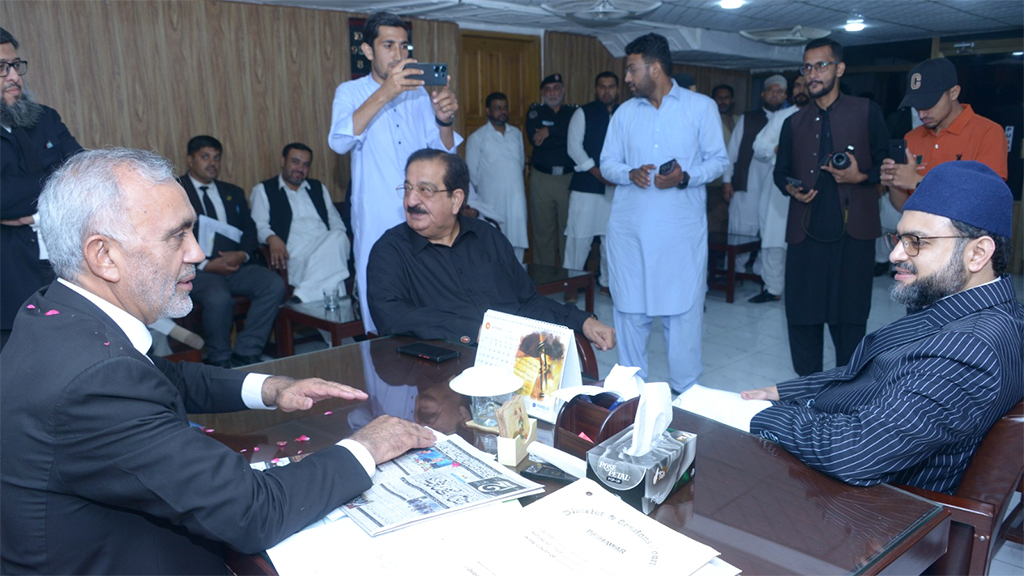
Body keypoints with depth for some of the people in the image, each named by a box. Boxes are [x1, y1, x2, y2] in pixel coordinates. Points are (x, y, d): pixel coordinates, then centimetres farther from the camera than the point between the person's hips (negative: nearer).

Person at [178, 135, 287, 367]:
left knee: (275, 285, -23)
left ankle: (245, 355, -16)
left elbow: (249, 231, 16)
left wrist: (242, 255, -7)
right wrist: (206, 265, -15)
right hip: (197, 269, -5)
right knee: (218, 297, -35)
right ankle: (220, 362, -12)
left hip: (235, 264, 5)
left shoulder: (233, 193, 24)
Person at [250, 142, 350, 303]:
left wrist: (338, 239, 0)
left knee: (337, 237, -35)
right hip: (296, 256, -4)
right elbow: (259, 225, 4)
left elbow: (336, 223, 25)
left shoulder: (319, 188, 31)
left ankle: (302, 296, -42)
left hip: (327, 249, 4)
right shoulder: (263, 190, 18)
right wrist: (271, 238, -20)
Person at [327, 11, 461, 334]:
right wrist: (384, 93, -29)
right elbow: (340, 142, -19)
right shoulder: (351, 92, 1)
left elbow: (443, 153, 6)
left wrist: (445, 120, -16)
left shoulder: (419, 93, 11)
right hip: (377, 221, -3)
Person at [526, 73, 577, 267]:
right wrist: (562, 138, -8)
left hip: (569, 178, 0)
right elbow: (534, 137, -9)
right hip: (541, 177, 0)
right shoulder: (535, 111, 9)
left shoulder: (573, 111, 10)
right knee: (542, 229, 3)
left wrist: (549, 131, -12)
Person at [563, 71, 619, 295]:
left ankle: (607, 282, 20)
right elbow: (574, 147, -5)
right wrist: (598, 173, -12)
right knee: (580, 234, -5)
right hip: (586, 184, -3)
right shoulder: (583, 113, 3)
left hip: (616, 186, 3)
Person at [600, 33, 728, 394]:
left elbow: (718, 160, 4)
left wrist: (685, 176, -15)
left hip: (682, 228, -2)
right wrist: (630, 173, -10)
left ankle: (685, 390, 15)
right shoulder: (625, 112, 14)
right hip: (629, 227, 3)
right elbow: (607, 163, 12)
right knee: (629, 309, 5)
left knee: (683, 309, 1)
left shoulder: (701, 107, 5)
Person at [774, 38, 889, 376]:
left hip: (853, 233, -2)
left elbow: (886, 164, 6)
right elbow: (781, 170, 20)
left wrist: (860, 177, -13)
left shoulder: (867, 112, 6)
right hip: (806, 231, 2)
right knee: (801, 315, 3)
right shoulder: (794, 123, 15)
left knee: (849, 316, 4)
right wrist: (790, 188, -1)